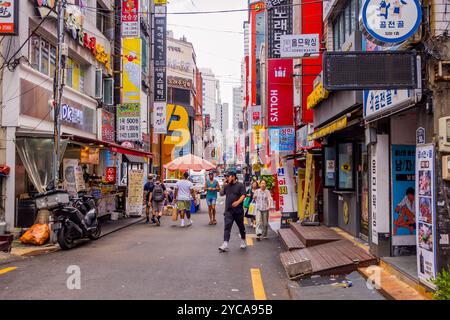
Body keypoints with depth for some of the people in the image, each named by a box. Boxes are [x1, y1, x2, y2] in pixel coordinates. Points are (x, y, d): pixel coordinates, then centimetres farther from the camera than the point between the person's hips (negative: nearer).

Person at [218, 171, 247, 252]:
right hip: (228, 210, 3)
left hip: (238, 210, -3)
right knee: (227, 226, -8)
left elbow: (243, 195, -12)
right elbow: (221, 194, 18)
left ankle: (243, 241, 31)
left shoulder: (240, 185, -3)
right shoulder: (227, 186, 12)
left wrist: (238, 202, -28)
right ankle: (225, 244, -15)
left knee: (241, 226, 11)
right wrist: (223, 185, 5)